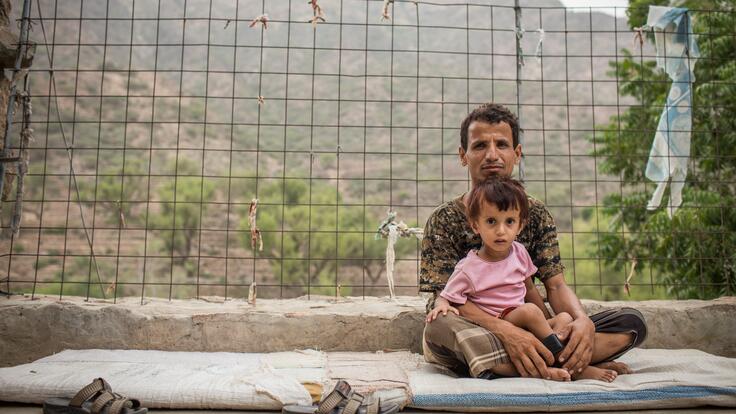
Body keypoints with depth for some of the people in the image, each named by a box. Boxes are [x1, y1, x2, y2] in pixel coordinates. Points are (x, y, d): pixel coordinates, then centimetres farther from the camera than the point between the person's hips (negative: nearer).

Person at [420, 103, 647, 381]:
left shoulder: (536, 214, 6)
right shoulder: (444, 220, -6)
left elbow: (556, 285, -1)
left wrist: (582, 321, -25)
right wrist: (505, 330, -34)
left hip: (525, 331, 4)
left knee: (631, 322, -9)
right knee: (441, 327, -40)